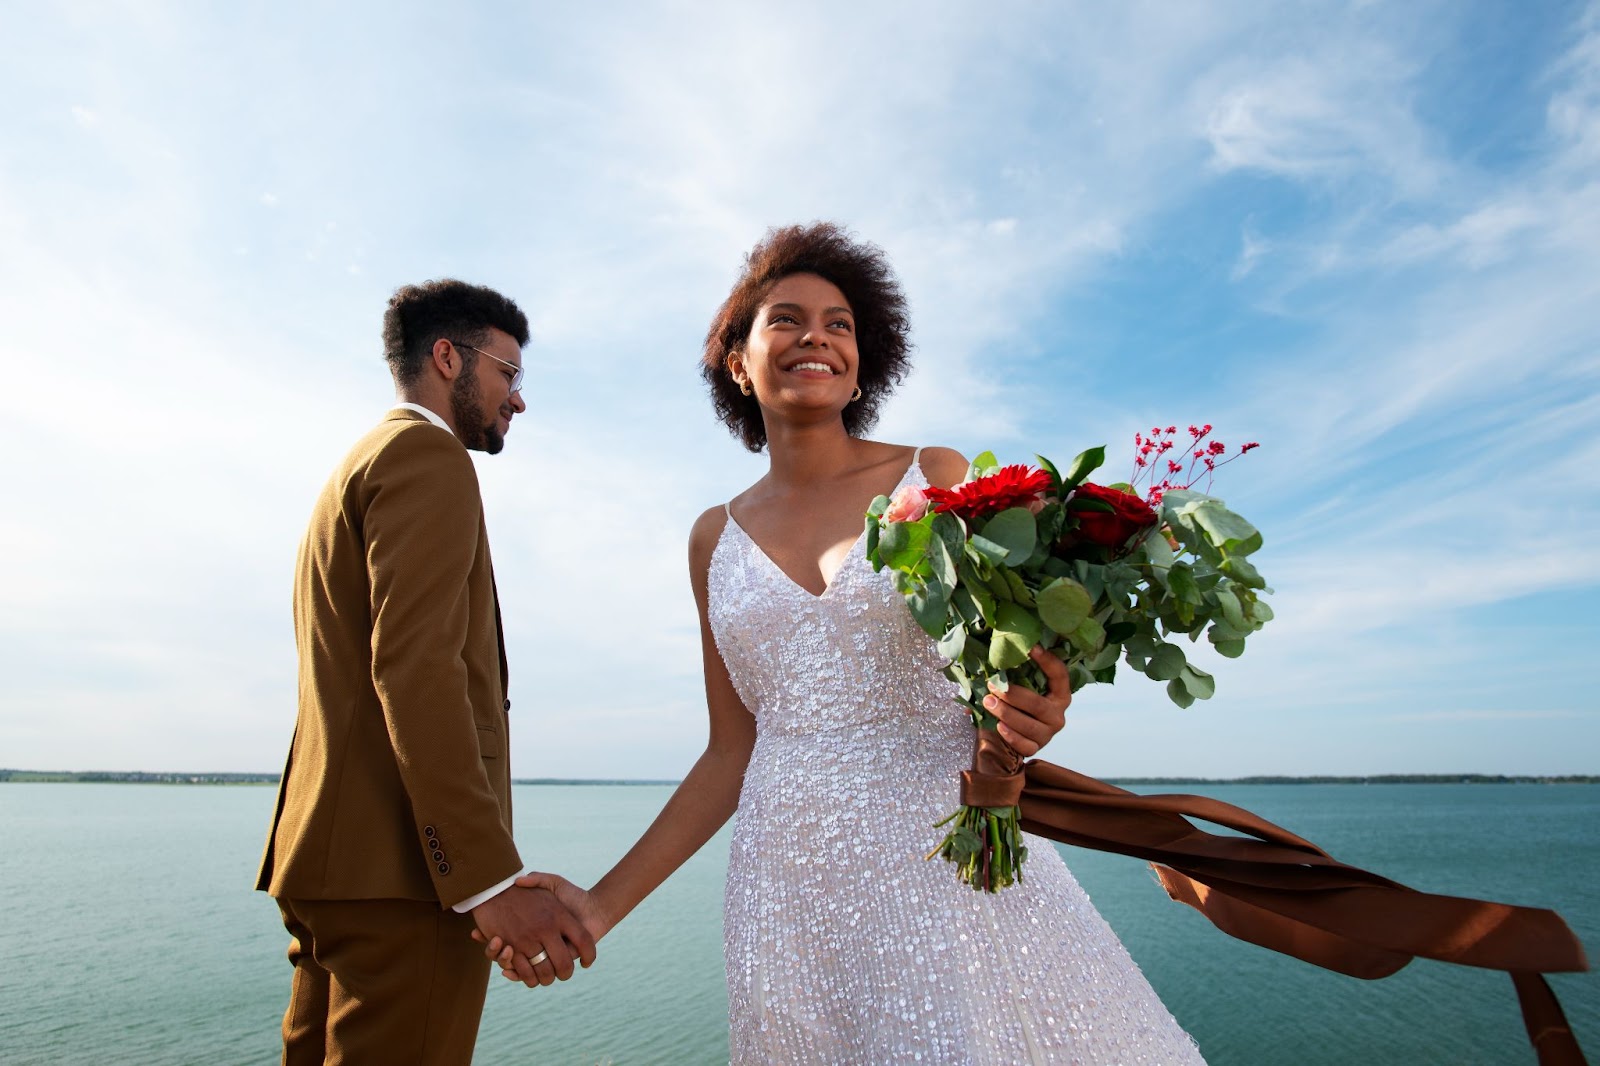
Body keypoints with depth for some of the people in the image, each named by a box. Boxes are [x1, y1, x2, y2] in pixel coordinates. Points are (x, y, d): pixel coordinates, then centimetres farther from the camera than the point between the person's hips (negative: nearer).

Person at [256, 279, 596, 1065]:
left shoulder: (356, 469, 24)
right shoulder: (426, 454, -7)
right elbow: (413, 666, -21)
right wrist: (492, 879, -24)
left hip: (329, 855, 10)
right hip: (400, 863, -10)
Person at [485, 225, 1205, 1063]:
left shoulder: (937, 477, 0)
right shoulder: (717, 538, 7)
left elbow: (1006, 663, 4)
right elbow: (731, 752, 9)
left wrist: (1024, 713, -20)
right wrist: (603, 905, 4)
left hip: (952, 860, -1)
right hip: (793, 889, 2)